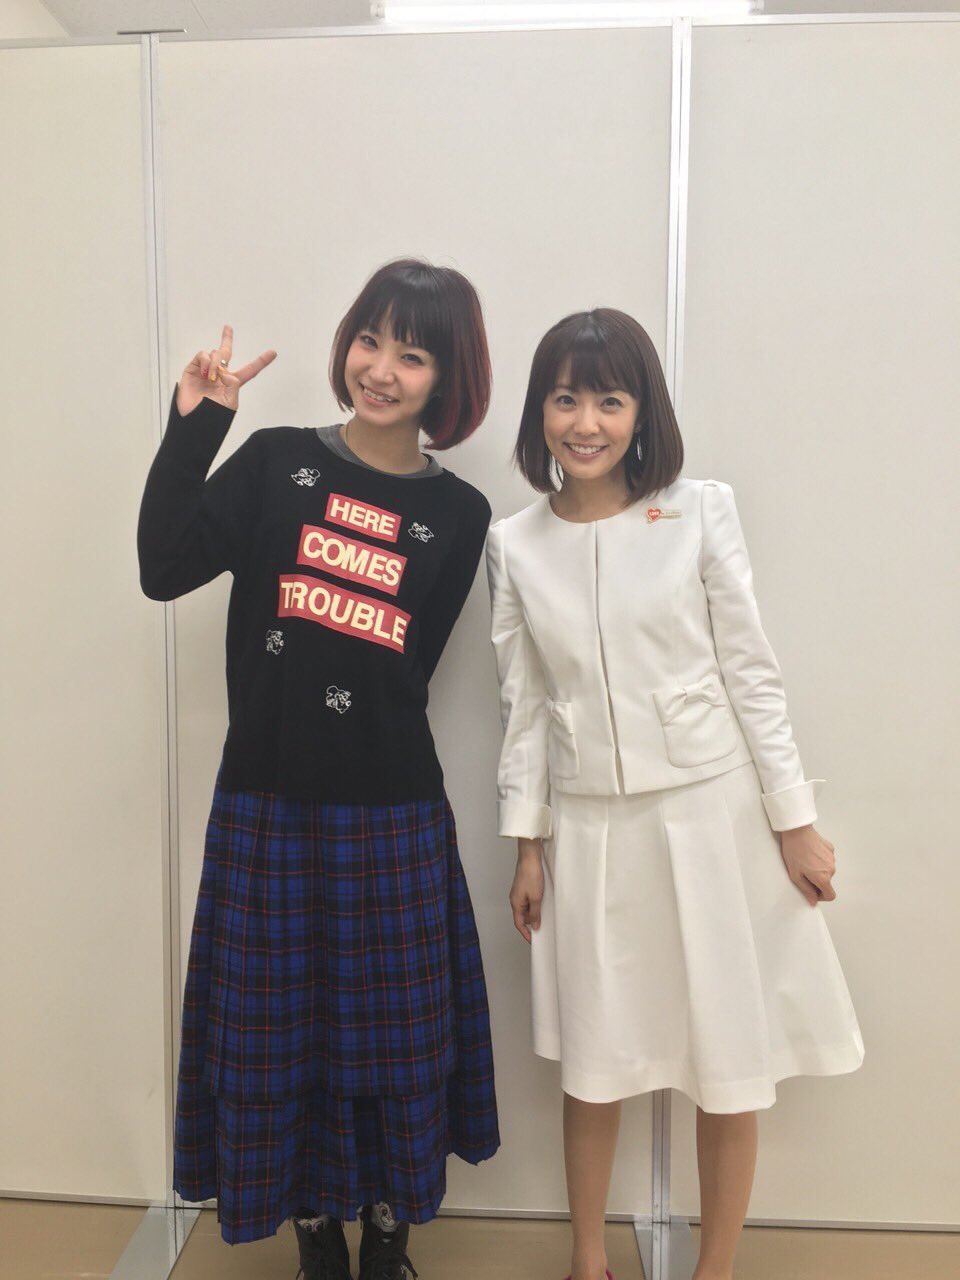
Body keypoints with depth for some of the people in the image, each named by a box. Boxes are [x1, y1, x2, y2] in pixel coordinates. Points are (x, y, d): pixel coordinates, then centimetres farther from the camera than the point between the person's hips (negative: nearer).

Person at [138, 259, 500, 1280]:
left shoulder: (457, 515, 1)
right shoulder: (277, 462, 0)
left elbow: (403, 672, 0)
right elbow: (164, 568, -13)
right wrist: (193, 429, -16)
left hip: (391, 814, 0)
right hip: (265, 803, 0)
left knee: (393, 1030, 12)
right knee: (277, 1027, 12)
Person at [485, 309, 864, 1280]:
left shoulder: (699, 512, -6)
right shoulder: (513, 545, 0)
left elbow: (750, 671, -3)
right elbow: (524, 704, 4)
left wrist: (794, 820, -2)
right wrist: (527, 844, 6)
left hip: (714, 814, -1)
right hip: (589, 828, 2)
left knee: (729, 1064, 11)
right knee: (594, 1065, 14)